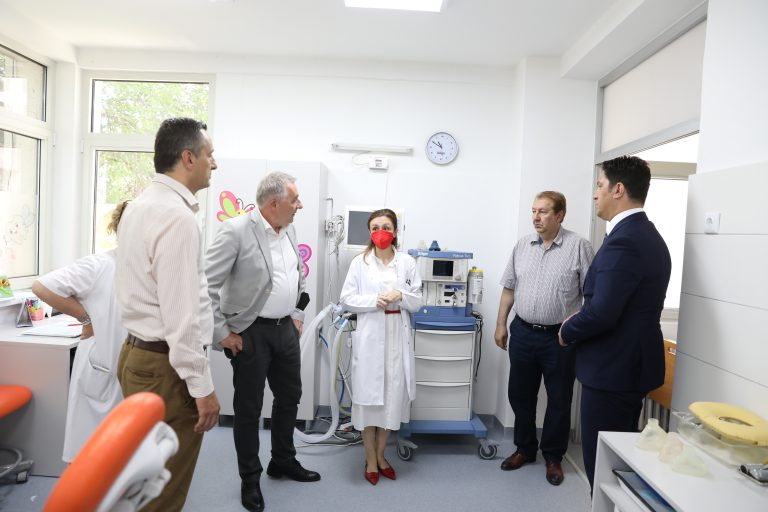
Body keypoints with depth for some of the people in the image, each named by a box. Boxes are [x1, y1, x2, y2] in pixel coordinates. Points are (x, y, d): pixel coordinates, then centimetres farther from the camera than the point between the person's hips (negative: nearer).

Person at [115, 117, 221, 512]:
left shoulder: (140, 205, 11)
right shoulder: (177, 216, -21)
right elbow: (180, 315, -23)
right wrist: (202, 387, -17)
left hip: (138, 352, 10)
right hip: (165, 365, -10)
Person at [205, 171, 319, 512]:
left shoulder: (289, 230, 5)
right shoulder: (236, 230, -17)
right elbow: (206, 284, -17)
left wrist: (297, 315, 14)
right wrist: (221, 334, -15)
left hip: (286, 330, 7)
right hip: (251, 334, -7)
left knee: (290, 397, 19)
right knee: (248, 408, 9)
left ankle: (283, 462, 41)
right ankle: (250, 479, 30)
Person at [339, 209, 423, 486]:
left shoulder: (407, 262, 3)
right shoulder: (359, 262, 0)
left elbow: (418, 303, 4)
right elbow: (346, 299, -2)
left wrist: (400, 295, -15)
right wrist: (374, 301, -16)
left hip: (398, 336, 2)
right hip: (369, 336, -2)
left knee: (393, 395, 10)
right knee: (368, 395, 5)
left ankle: (380, 455, 30)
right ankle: (370, 459, 25)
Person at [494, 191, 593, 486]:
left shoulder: (578, 247, -7)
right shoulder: (522, 245, 6)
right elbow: (509, 288, 10)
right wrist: (501, 324, 8)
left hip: (560, 338, -4)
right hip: (522, 333, 4)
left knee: (559, 399, 10)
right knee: (520, 395, 14)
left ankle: (553, 456, 29)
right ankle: (525, 448, 33)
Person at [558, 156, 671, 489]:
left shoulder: (624, 241, -21)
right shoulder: (646, 235, 11)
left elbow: (601, 313, -27)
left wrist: (567, 331, -8)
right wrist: (579, 323, 7)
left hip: (613, 369, -10)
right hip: (630, 364, 10)